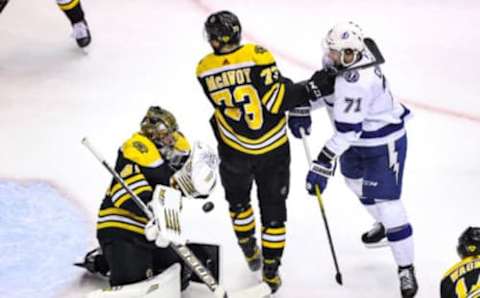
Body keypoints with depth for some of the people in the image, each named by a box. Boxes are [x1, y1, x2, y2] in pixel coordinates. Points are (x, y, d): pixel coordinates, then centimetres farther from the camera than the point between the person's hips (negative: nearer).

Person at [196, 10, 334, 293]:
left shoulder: (205, 70, -11)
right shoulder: (258, 56, -21)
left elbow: (219, 104, 0)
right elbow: (277, 101, -23)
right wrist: (312, 88, -14)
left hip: (234, 151, 2)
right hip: (273, 150, -2)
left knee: (237, 199, 29)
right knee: (273, 210, 12)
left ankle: (250, 251, 43)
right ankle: (270, 272, 17)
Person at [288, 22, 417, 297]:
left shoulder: (357, 82, -38)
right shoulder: (338, 59, -11)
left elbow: (346, 132, -39)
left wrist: (324, 165, -41)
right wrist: (302, 110, 3)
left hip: (384, 142, -10)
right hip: (357, 140, 10)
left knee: (386, 203, -10)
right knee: (355, 180, 30)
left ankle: (406, 268, 3)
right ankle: (383, 224, 57)